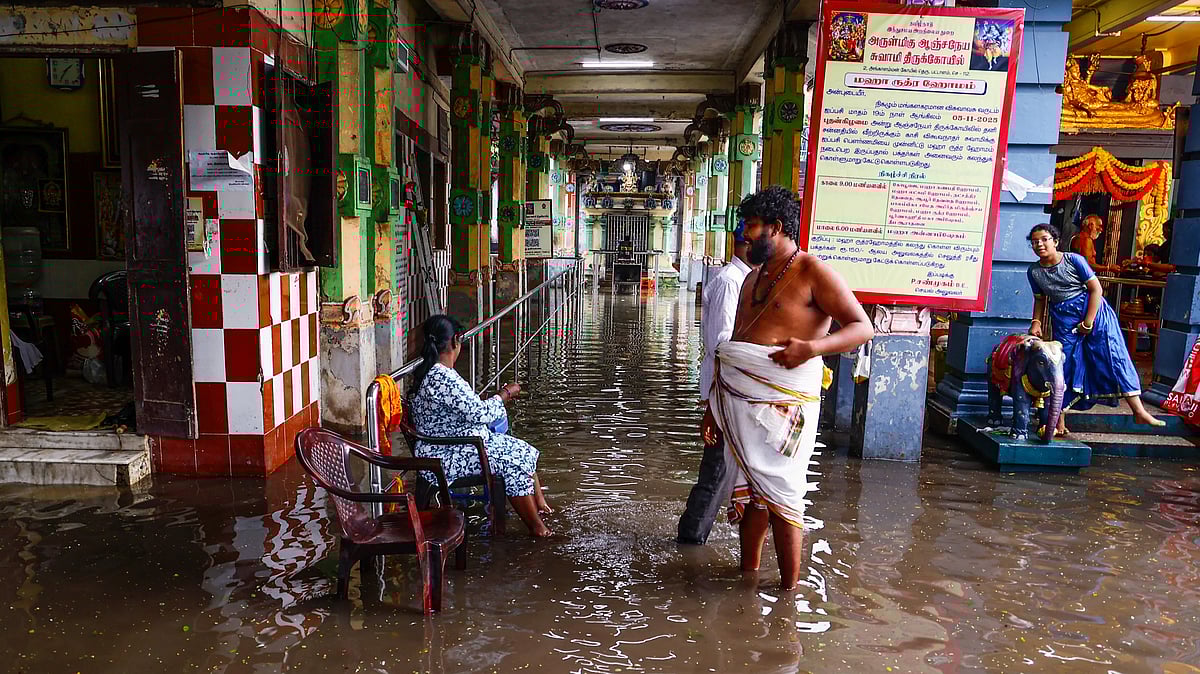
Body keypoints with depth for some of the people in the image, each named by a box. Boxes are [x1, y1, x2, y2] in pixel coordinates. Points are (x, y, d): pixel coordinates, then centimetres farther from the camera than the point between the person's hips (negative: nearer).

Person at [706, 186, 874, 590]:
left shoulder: (812, 272, -5)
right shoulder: (754, 277, 19)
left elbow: (862, 328, -9)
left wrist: (811, 347, -26)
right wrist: (713, 403, 20)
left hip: (782, 401, -7)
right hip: (738, 397, 7)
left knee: (780, 494, -3)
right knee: (748, 488, 13)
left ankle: (789, 591, 8)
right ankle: (748, 573, 25)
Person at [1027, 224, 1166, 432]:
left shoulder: (1074, 260, -11)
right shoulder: (1034, 271, -2)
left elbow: (1096, 289, -9)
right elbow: (1040, 299, 11)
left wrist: (1088, 323, -11)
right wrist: (1036, 322, -5)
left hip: (1092, 310, -2)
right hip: (1063, 319, 2)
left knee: (1113, 356, -8)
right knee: (1063, 365, 1)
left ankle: (1139, 411, -6)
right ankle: (1059, 422, 8)